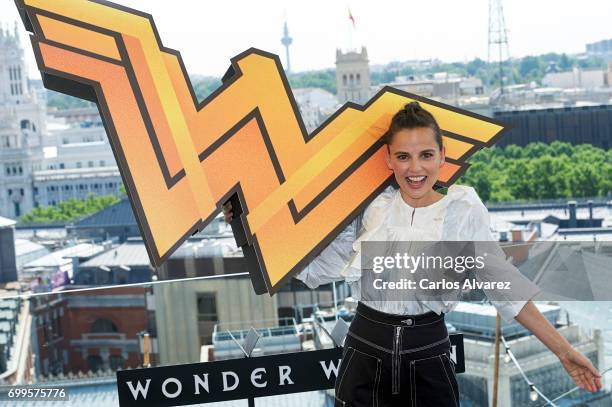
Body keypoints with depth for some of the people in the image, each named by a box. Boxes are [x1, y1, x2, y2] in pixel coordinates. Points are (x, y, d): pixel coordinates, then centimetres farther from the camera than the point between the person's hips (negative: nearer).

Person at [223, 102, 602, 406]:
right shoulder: (370, 205, -2)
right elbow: (315, 266, 1)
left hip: (429, 359, 0)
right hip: (364, 354, 1)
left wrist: (563, 348, -1)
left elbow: (503, 285, 0)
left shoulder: (464, 212, -5)